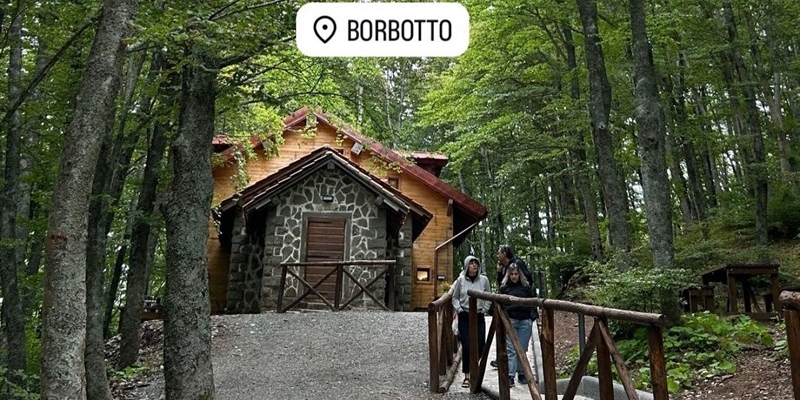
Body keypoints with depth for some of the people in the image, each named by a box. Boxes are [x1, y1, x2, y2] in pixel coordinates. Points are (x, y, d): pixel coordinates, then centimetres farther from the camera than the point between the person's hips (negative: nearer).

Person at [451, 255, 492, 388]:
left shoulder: (484, 279, -1)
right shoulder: (461, 280, -3)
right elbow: (455, 297, 7)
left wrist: (484, 309, 0)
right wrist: (458, 309, -5)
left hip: (479, 317, 1)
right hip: (464, 317, -1)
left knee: (481, 345, -2)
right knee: (466, 346, -4)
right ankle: (467, 376, 7)